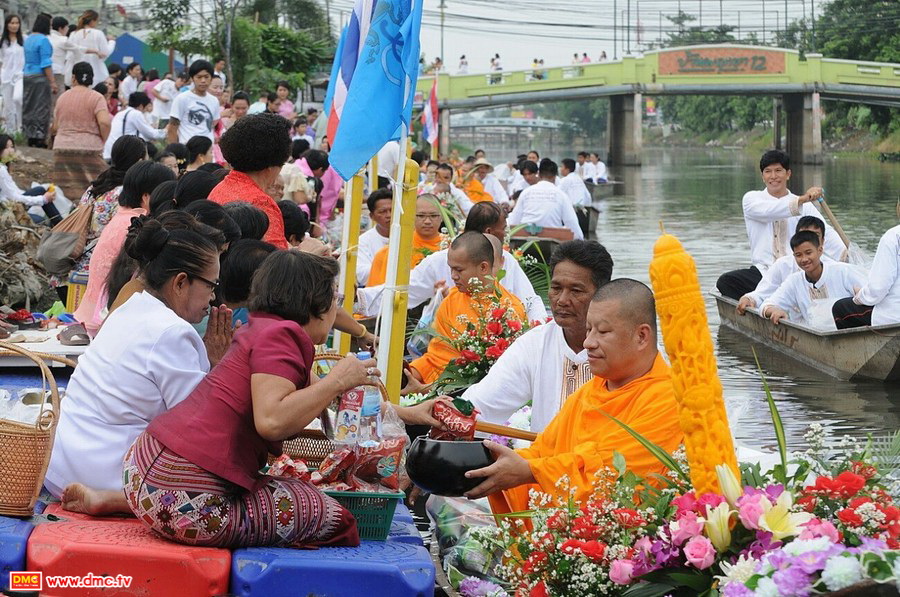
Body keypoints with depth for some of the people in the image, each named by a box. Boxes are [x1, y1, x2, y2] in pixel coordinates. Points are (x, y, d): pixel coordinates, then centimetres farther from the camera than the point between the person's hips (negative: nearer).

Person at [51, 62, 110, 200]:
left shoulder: (62, 98, 10)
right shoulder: (96, 98, -3)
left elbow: (55, 127, 13)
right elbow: (104, 122, -17)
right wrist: (103, 141, -1)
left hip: (62, 148, 4)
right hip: (89, 148, -4)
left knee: (66, 192, 5)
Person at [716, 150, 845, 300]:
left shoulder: (805, 206, 14)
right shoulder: (751, 198, 10)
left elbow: (825, 233, 0)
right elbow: (768, 211, -14)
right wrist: (801, 200, -31)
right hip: (762, 272, -1)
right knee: (725, 282, -26)